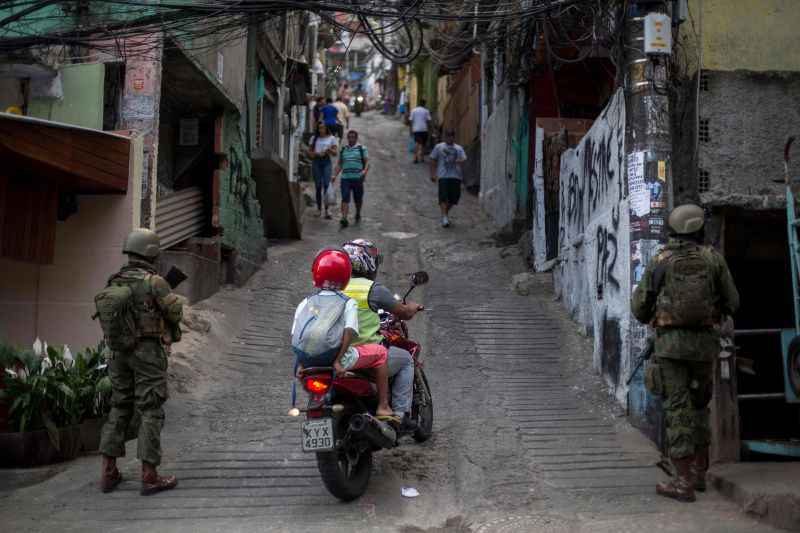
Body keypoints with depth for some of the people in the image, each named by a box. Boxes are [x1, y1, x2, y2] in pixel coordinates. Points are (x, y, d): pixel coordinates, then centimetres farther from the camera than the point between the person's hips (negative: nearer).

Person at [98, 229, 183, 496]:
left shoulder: (113, 282, 6)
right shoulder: (155, 282, -14)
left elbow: (105, 319, 14)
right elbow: (175, 313, -6)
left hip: (118, 351, 6)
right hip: (148, 351, -6)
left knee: (119, 409, 15)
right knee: (151, 412, -1)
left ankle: (108, 472, 15)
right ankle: (149, 476, -1)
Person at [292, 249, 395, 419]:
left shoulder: (305, 303, 14)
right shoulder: (348, 303, 2)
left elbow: (294, 335, 9)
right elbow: (349, 332, -12)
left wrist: (301, 363, 16)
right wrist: (338, 361, -13)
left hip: (306, 360, 5)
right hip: (333, 355, -5)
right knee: (380, 352, 12)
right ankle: (383, 407, 10)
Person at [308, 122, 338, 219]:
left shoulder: (331, 138, 10)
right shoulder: (314, 138, 15)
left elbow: (335, 153, 6)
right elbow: (309, 151, 14)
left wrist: (329, 150, -15)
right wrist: (316, 153, -7)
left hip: (326, 161, -2)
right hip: (316, 161, 2)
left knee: (327, 184, -15)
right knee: (318, 186, 1)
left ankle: (327, 210, -19)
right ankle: (319, 209, 7)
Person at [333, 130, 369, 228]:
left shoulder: (362, 149, 4)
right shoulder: (343, 149, 14)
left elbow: (367, 162, -3)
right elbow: (340, 164, 20)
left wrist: (365, 171, -22)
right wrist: (336, 175, 11)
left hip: (357, 178, -2)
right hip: (345, 178, 2)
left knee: (358, 199, 11)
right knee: (345, 198, -10)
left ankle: (358, 214, 35)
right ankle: (344, 218, -16)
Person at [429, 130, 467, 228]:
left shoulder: (459, 148, 14)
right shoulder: (439, 147, 11)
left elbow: (464, 158, -2)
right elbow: (433, 161, 11)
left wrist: (459, 161, -26)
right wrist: (433, 174, 2)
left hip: (456, 176, 2)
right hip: (443, 176, -2)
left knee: (454, 197, 5)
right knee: (443, 197, -14)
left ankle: (446, 212, 30)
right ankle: (444, 217, -15)